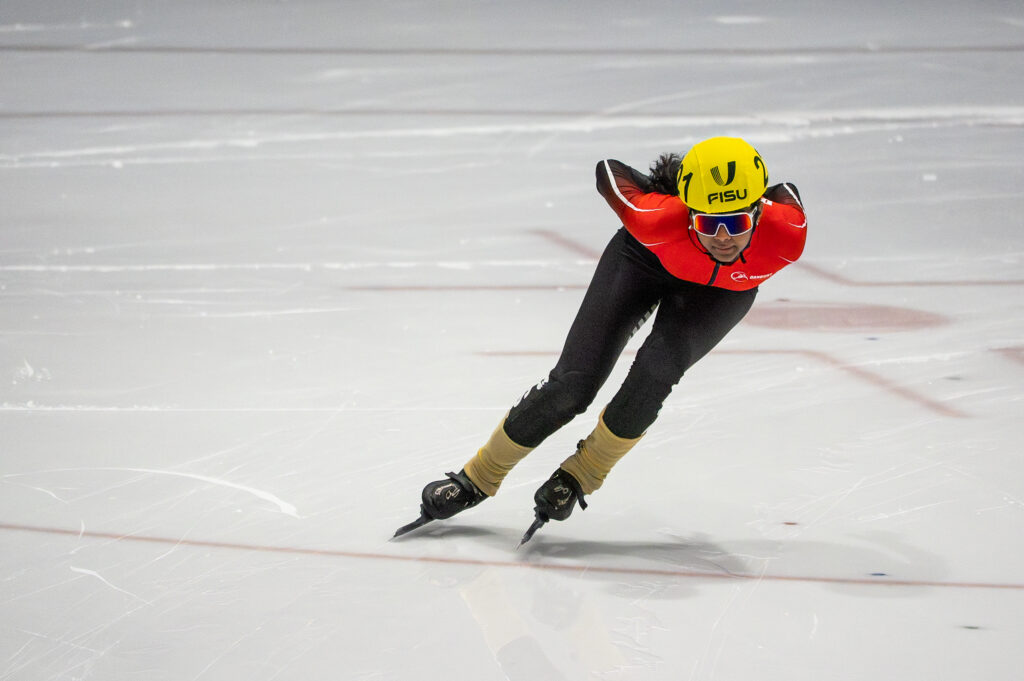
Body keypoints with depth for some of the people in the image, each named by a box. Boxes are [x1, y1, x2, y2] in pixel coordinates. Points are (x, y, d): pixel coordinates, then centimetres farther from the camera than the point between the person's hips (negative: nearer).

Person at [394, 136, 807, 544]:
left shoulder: (785, 235, -39)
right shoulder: (658, 219, -42)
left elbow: (787, 197, -14)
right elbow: (609, 173, -21)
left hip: (726, 289, 1)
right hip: (647, 259, -1)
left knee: (658, 367, -26)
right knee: (573, 383, -7)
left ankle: (581, 474, -4)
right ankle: (479, 477, 13)